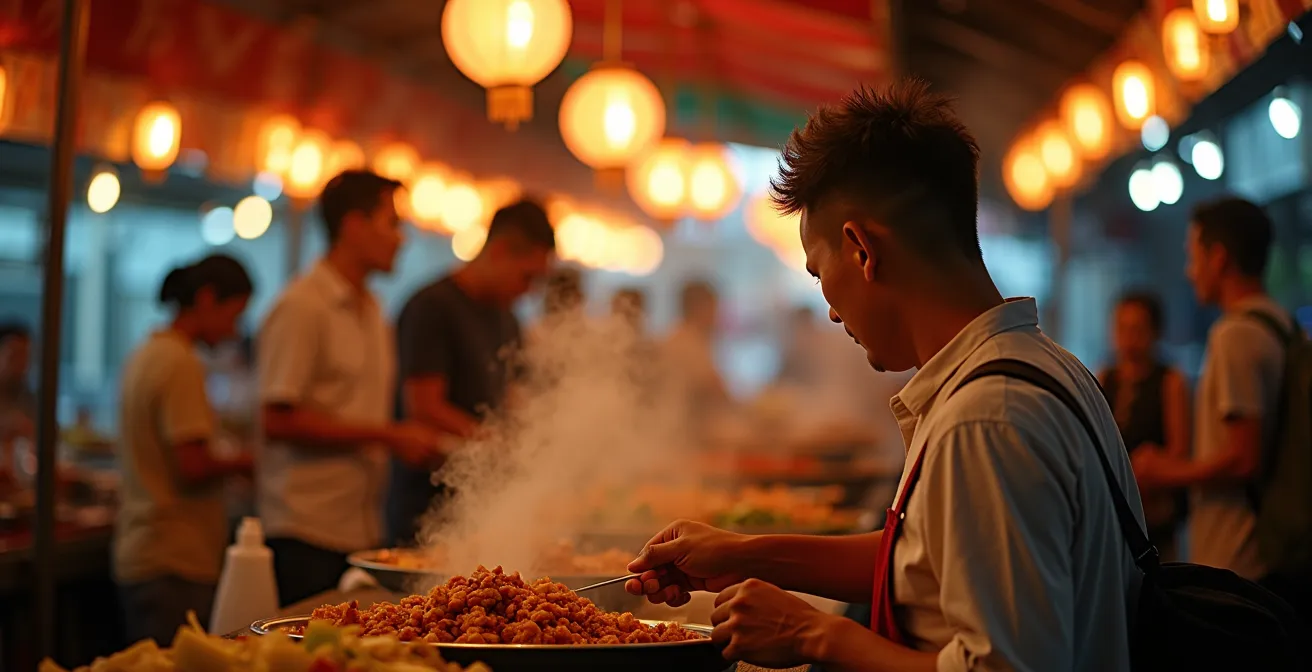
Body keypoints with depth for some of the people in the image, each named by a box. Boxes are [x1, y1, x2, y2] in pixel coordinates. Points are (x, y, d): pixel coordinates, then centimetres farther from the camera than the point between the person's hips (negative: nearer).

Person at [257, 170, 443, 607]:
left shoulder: (371, 311, 17)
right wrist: (387, 437, -15)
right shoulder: (302, 308, -10)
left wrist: (413, 442, 5)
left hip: (362, 534, 8)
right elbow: (278, 420, -16)